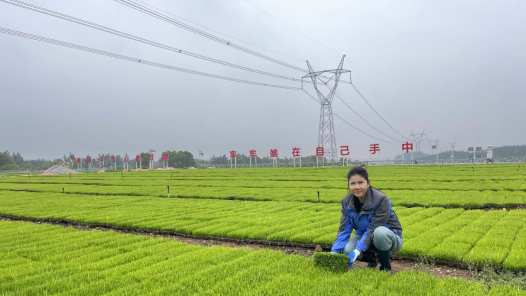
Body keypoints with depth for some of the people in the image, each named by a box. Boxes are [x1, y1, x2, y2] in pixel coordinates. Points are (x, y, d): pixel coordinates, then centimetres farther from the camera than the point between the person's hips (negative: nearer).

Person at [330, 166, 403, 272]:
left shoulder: (381, 200, -26)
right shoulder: (346, 202, -10)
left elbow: (373, 229, -29)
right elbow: (344, 230, -13)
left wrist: (357, 251, -38)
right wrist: (334, 252, -27)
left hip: (389, 237, -4)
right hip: (365, 236, 4)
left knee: (380, 232, -40)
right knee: (347, 249, -27)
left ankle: (386, 267, -10)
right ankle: (373, 258, 7)